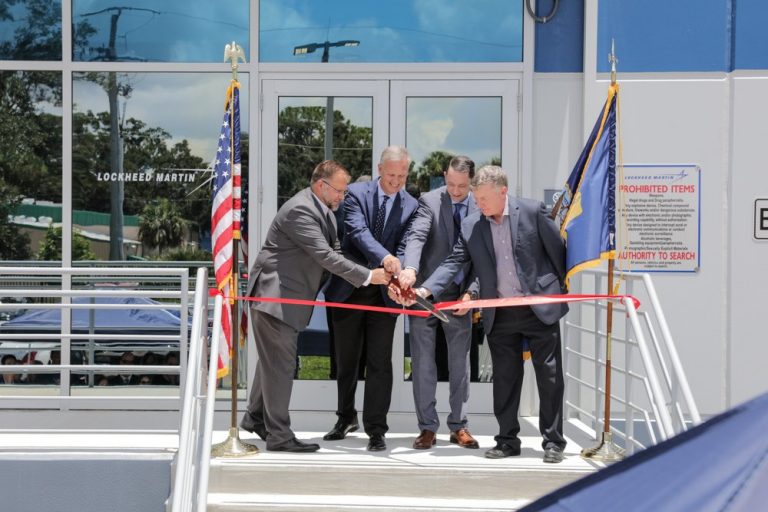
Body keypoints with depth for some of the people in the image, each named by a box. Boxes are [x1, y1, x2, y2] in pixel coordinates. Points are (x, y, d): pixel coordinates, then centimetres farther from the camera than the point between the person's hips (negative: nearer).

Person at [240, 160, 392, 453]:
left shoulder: (323, 210, 11)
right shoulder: (300, 209, -21)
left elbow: (334, 252, 11)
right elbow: (325, 256, -26)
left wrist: (372, 276, -3)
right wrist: (368, 277, -23)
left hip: (287, 296, 10)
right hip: (274, 295, -10)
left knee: (273, 360, 19)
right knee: (280, 364, -5)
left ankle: (256, 417, 32)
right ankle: (279, 435, 1)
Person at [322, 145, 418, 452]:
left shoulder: (411, 206, 1)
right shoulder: (357, 194, -4)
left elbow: (405, 247, -8)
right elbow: (358, 231, -20)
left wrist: (400, 276, -30)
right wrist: (384, 257, -37)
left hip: (383, 292, 0)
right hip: (349, 289, 0)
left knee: (379, 363, -3)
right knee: (345, 360, 14)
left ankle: (375, 429, 4)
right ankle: (346, 418, 31)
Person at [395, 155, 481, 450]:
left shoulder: (480, 208, 0)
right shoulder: (430, 202, -7)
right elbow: (417, 237, -22)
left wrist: (470, 292, -10)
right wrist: (410, 268, -40)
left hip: (459, 296, 2)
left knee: (460, 362, 8)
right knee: (423, 362, 2)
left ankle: (458, 427, 18)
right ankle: (427, 427, 10)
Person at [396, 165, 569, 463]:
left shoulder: (533, 212, -5)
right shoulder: (471, 226, 2)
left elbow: (558, 251, 0)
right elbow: (454, 263, -1)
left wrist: (569, 291, 3)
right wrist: (424, 290, -15)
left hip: (540, 308, -3)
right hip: (500, 316, 3)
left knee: (549, 375, 2)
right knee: (504, 379, 8)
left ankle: (553, 441, 11)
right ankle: (508, 440, 18)